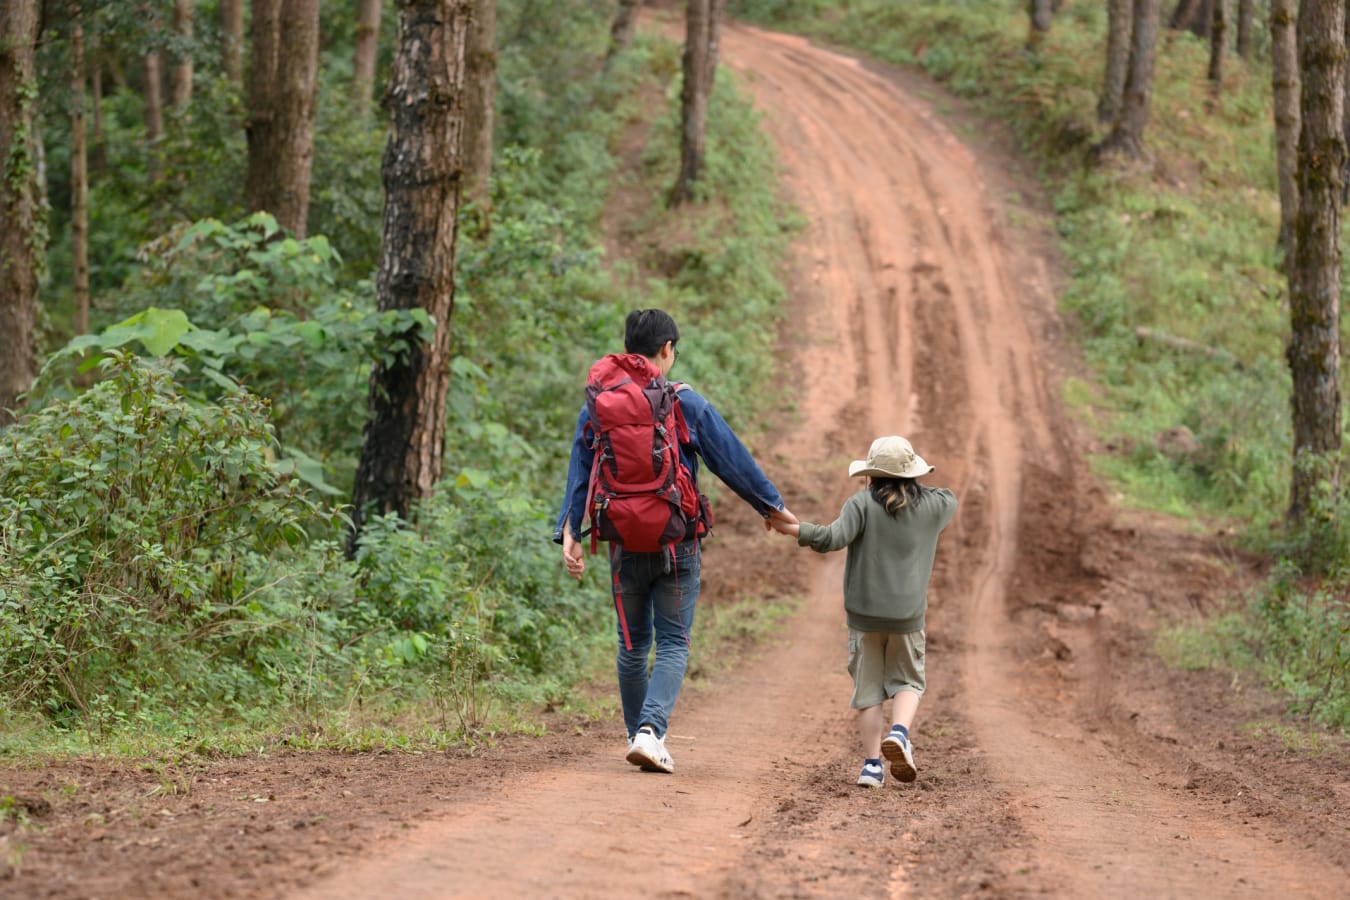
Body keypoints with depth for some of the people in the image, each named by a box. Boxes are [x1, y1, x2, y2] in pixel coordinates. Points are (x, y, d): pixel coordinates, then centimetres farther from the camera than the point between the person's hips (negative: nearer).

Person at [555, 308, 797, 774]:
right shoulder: (687, 404, -6)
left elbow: (579, 478, 1)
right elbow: (733, 462, -1)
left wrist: (570, 535, 1)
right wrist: (772, 506, 11)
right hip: (677, 544, -3)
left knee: (633, 644, 16)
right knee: (673, 644, 1)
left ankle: (639, 735, 23)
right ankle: (651, 731, -17)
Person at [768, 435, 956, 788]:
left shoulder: (863, 503, -9)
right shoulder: (931, 506, 2)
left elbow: (834, 538, -22)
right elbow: (950, 500, 27)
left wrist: (792, 529, -14)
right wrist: (914, 485, 26)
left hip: (865, 613, -2)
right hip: (908, 614, 2)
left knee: (869, 690, 7)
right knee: (907, 682, 16)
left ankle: (872, 764, 3)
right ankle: (900, 732, -13)